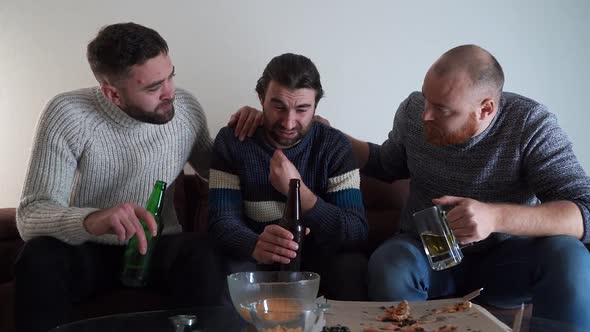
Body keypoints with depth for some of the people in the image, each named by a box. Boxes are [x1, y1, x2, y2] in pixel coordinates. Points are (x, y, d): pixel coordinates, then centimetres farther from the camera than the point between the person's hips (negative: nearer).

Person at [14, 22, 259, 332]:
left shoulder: (186, 108, -6)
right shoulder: (68, 114, -18)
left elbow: (211, 169, 15)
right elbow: (30, 215, -26)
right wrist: (91, 220, -48)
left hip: (158, 248, 2)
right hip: (89, 250, -1)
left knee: (202, 254, -31)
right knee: (39, 257, -34)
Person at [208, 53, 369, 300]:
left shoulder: (334, 145, -8)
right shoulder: (232, 142, -7)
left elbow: (357, 232, -16)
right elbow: (223, 221, -16)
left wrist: (298, 190, -30)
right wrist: (255, 246, -40)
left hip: (318, 255, 0)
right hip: (255, 257, 0)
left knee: (352, 268, -30)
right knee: (227, 274, -32)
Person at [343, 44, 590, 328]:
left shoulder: (531, 124, -18)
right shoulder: (413, 110, -7)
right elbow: (388, 165, 15)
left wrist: (496, 217, -43)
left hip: (505, 258, -1)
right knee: (388, 267, -32)